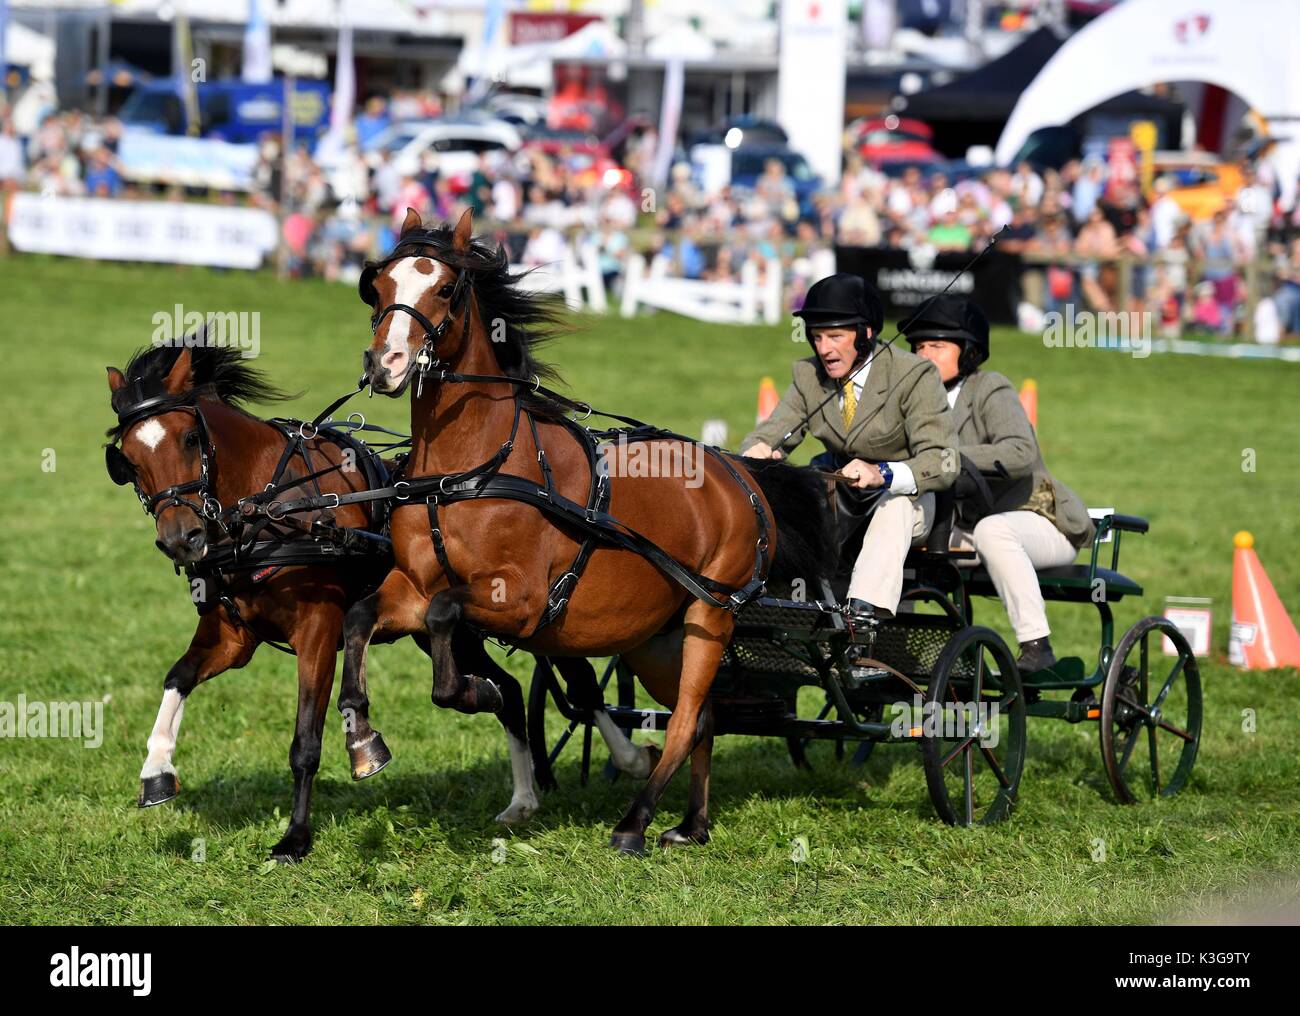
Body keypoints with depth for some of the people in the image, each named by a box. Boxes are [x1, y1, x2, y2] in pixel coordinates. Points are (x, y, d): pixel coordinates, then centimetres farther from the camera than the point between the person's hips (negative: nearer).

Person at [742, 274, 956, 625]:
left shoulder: (914, 375, -16)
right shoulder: (809, 376, 0)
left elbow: (941, 463, -24)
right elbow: (768, 434, -3)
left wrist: (882, 474, -44)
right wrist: (758, 450, -30)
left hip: (908, 503, -5)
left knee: (895, 505, -39)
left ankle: (864, 613, -55)